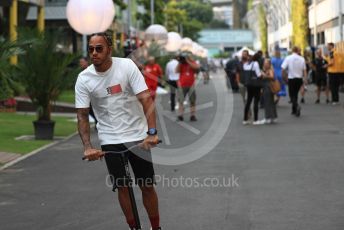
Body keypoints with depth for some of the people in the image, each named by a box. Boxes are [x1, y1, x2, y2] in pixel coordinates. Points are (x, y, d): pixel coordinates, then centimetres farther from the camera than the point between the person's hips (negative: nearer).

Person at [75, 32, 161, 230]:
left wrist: (152, 133, -27)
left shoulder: (127, 66, -13)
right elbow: (82, 115, -5)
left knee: (147, 185, 4)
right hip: (110, 141, 1)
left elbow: (146, 99, -16)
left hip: (137, 137, -1)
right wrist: (88, 146, -19)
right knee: (123, 187, 3)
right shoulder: (84, 79, -7)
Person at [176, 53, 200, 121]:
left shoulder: (192, 63, 5)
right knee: (181, 100, -1)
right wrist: (180, 62, -10)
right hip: (182, 86, 1)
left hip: (191, 85, -1)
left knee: (192, 100, -1)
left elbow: (197, 67, -17)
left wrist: (188, 61, -16)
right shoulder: (181, 65, 7)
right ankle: (180, 115, 2)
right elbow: (177, 71, -8)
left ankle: (193, 116, 2)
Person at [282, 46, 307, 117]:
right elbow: (304, 70, -4)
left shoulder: (288, 58, -7)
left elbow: (283, 69, -10)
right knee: (295, 94, 18)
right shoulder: (302, 59, -3)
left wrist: (285, 75, 7)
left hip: (291, 79, -3)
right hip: (299, 79, 3)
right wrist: (305, 79, 2)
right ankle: (294, 110, 24)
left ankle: (297, 106, -24)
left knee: (292, 95, 3)